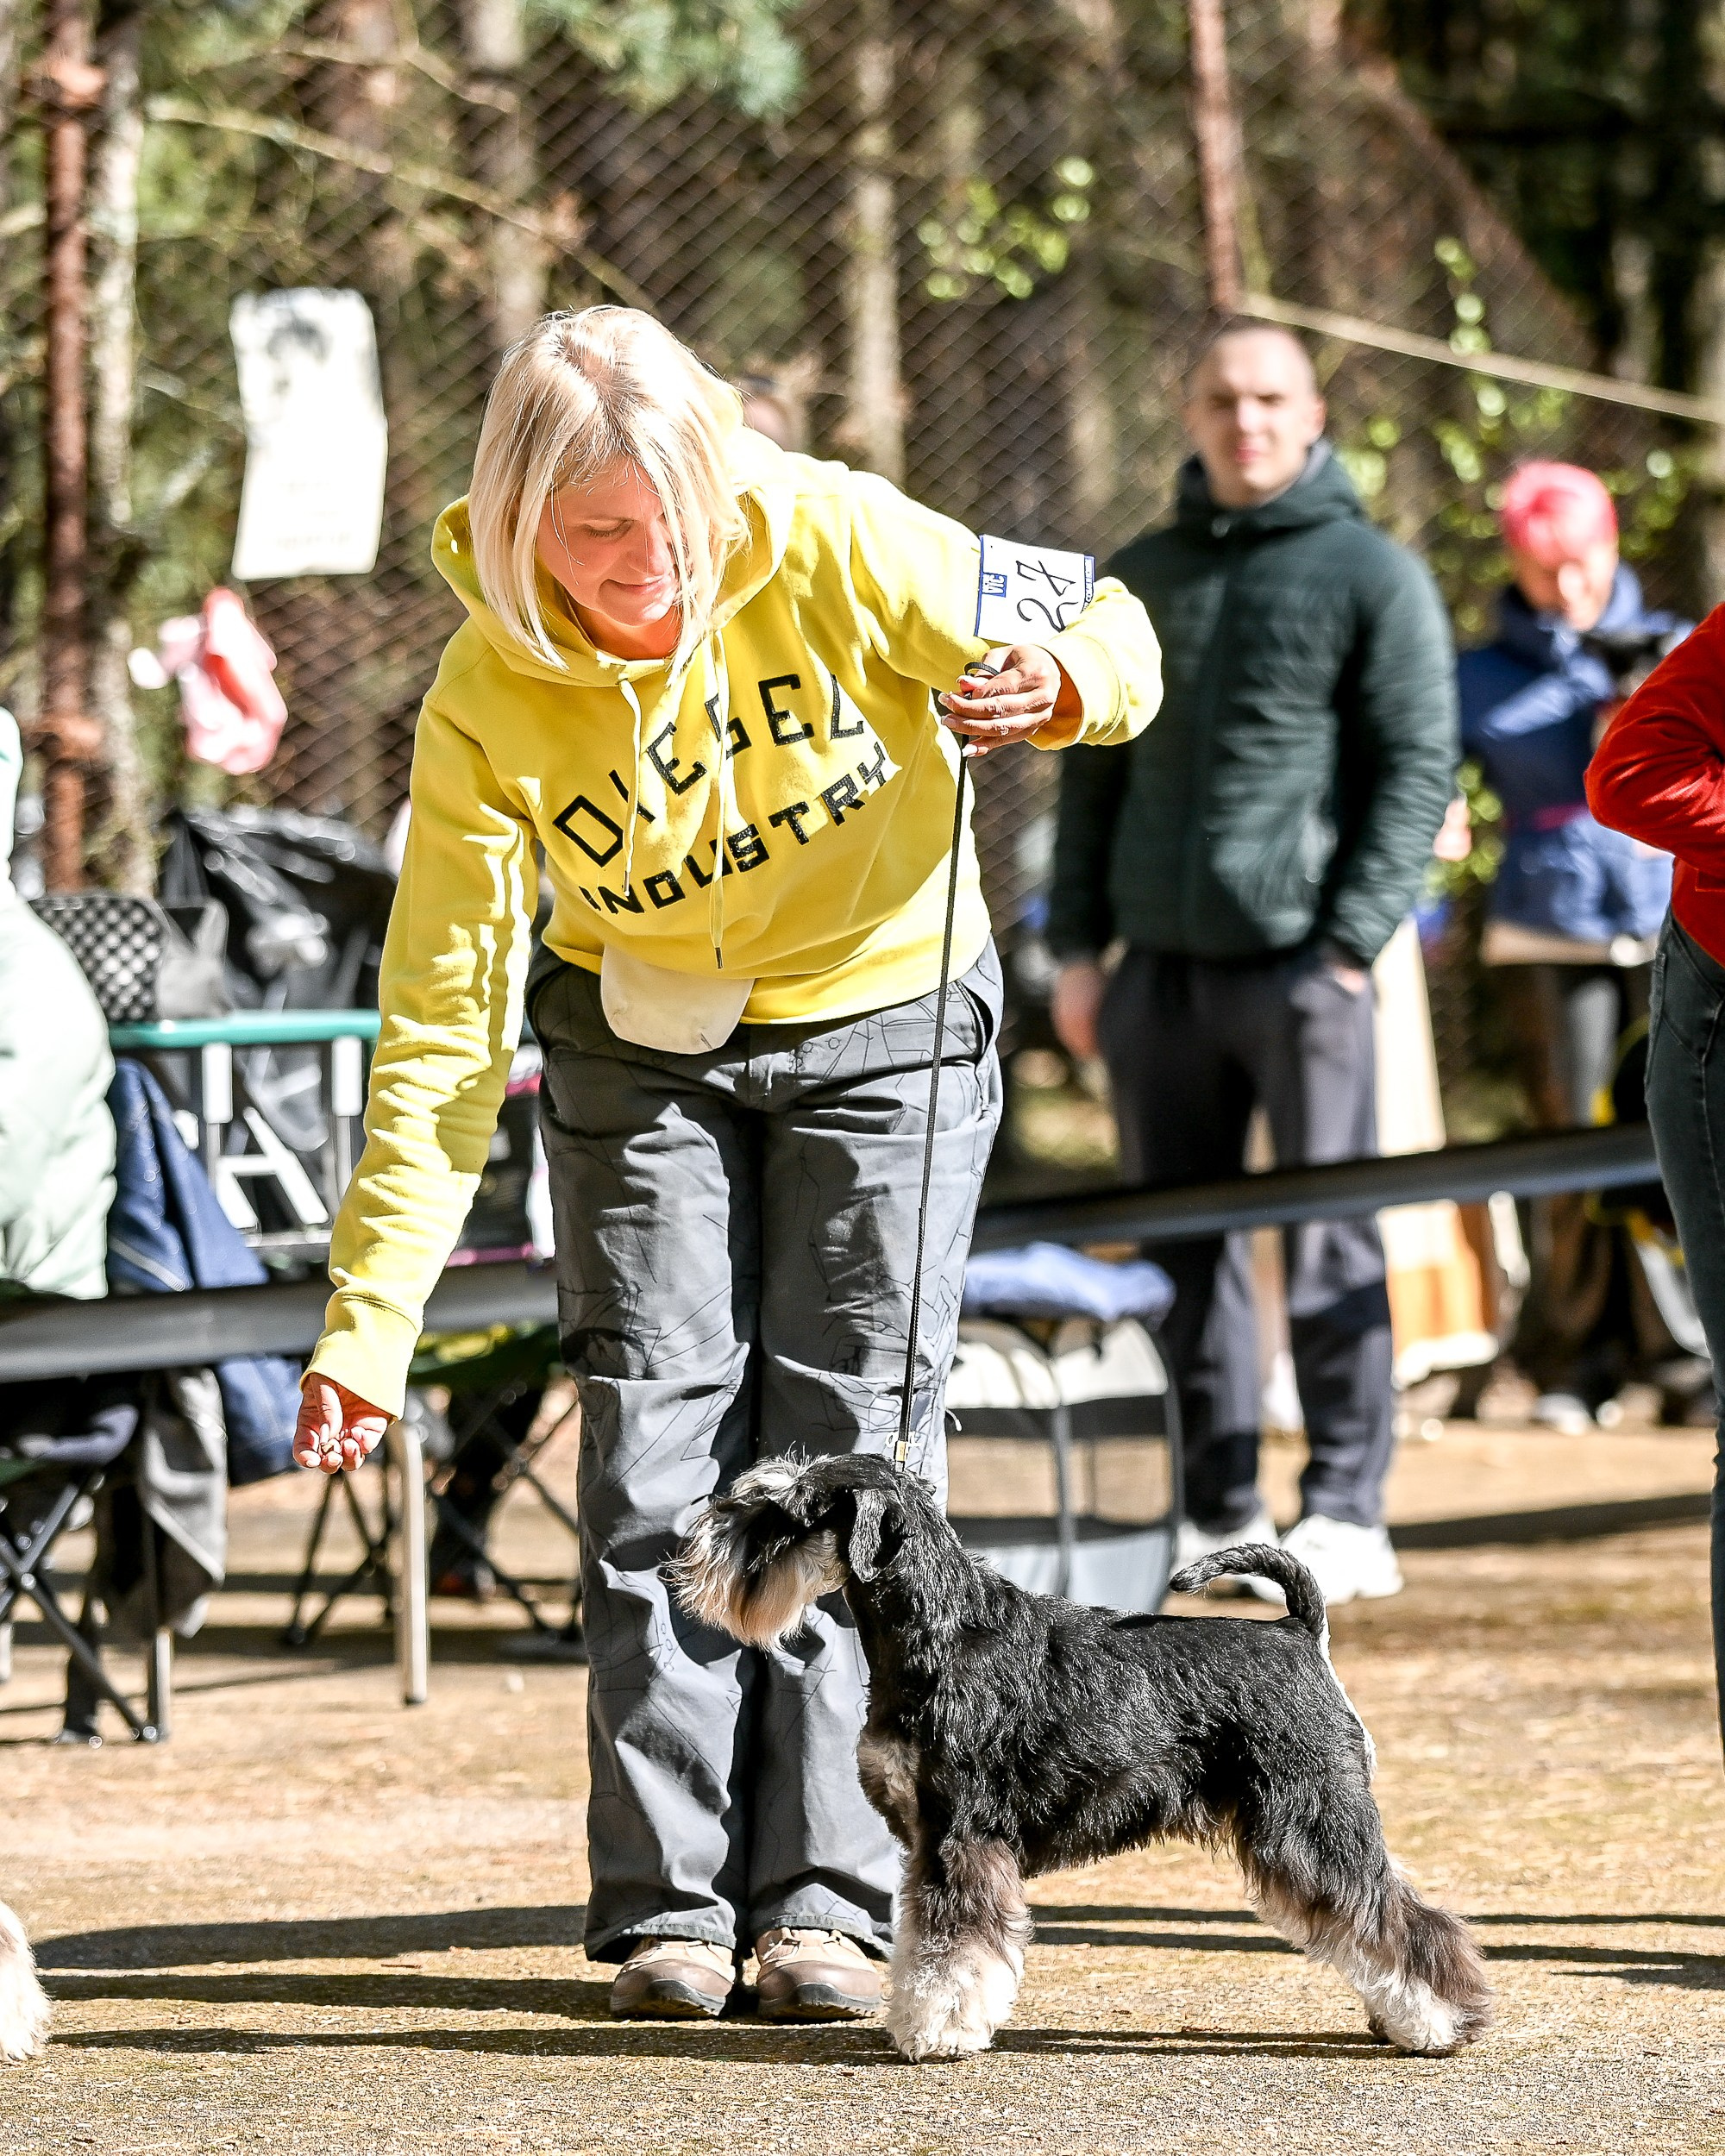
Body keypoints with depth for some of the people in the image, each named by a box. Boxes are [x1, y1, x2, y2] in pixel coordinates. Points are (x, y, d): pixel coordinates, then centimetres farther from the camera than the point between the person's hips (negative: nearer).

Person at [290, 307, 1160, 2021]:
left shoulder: (827, 542, -23)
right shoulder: (488, 706, -21)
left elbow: (1105, 634, -13)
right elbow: (444, 1021, -19)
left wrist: (1064, 684, -39)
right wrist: (369, 1317, -25)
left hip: (884, 1019, -1)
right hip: (642, 1045, 1)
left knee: (848, 1435, -5)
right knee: (656, 1444, -5)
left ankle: (829, 1895, -2)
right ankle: (666, 1904, 0)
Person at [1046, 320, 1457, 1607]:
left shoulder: (1371, 575, 0)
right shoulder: (1138, 580, 15)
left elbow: (1419, 766, -5)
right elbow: (1095, 765, 18)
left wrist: (1354, 942, -13)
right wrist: (1077, 945, 11)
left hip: (1303, 964, -5)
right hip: (1161, 968, 5)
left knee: (1329, 1246, -4)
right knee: (1180, 1246, 7)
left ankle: (1345, 1515, 0)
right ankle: (1216, 1511, 15)